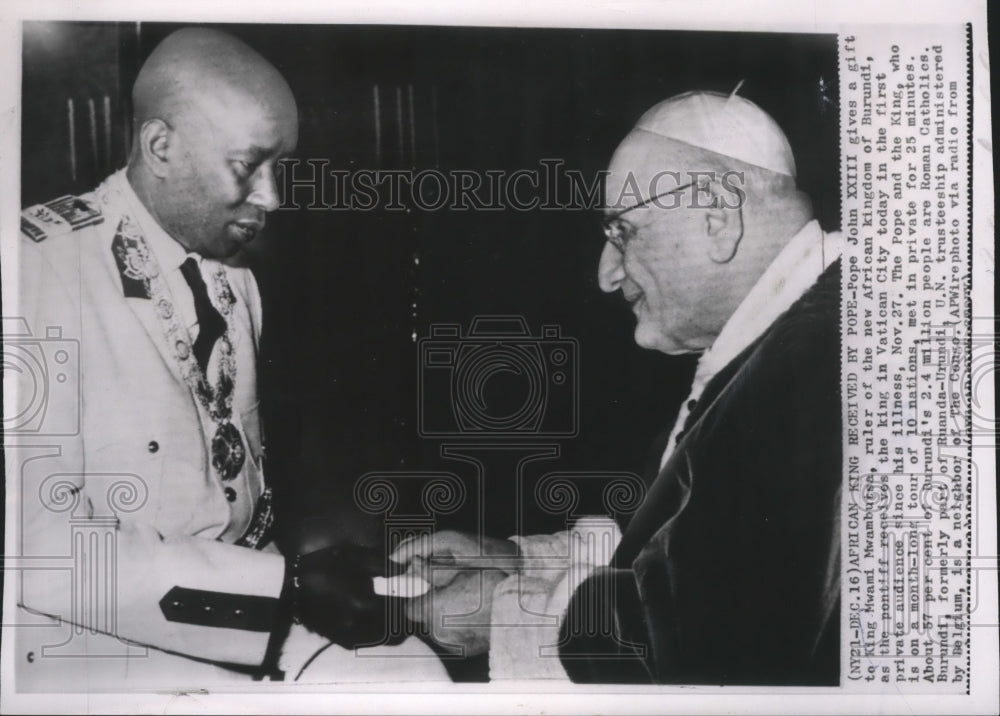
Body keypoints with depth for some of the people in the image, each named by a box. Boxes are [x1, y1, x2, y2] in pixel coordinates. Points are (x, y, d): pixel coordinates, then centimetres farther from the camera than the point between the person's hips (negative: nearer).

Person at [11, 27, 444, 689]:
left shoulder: (235, 282, 9)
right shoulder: (42, 265, -16)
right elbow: (38, 544, -23)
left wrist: (301, 581, -3)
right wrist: (287, 586, -24)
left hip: (239, 618, 7)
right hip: (95, 641, -7)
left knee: (418, 672, -7)